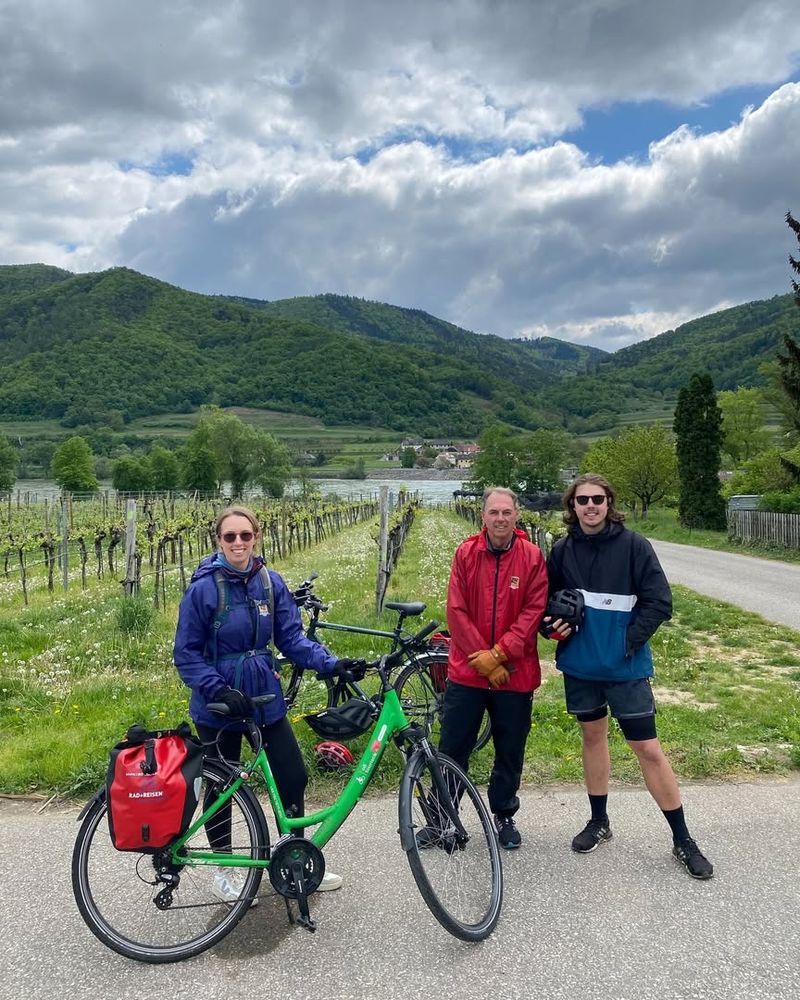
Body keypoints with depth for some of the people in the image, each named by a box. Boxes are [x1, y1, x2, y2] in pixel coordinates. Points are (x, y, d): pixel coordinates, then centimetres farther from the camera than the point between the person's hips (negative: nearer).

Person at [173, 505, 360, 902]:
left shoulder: (270, 582, -3)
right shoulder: (203, 588, -15)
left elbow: (291, 637, -1)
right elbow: (186, 654, -11)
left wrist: (330, 663, -16)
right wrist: (219, 690, -23)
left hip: (265, 698, 4)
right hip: (218, 704, -3)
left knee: (294, 776, 7)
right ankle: (225, 867, 34)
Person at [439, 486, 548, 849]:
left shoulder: (533, 557, -4)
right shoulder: (466, 553, -3)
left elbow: (533, 611, -9)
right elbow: (456, 611, -6)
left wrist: (497, 654, -16)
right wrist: (484, 661, -11)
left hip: (515, 675, 0)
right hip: (467, 672, 0)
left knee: (510, 752, 14)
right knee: (452, 749, 8)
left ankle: (504, 815, 35)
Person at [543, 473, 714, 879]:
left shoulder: (633, 544, -9)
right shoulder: (562, 550, 2)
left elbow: (659, 602, -9)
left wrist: (628, 643, -13)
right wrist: (555, 622, -6)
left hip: (626, 666, -4)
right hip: (579, 664, 4)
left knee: (647, 748, -1)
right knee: (592, 735, 17)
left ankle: (682, 838, 14)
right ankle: (599, 821, 34)